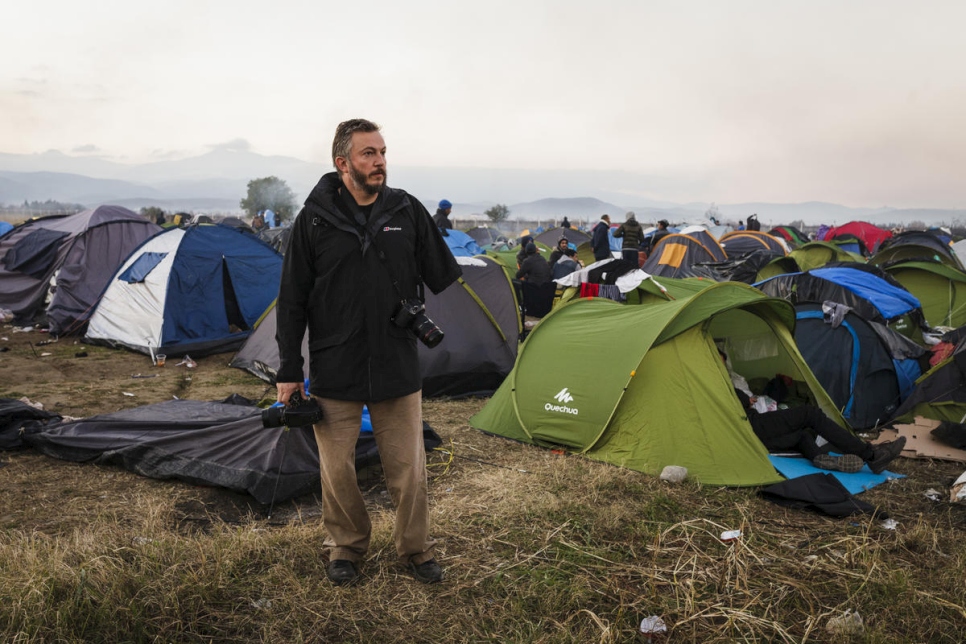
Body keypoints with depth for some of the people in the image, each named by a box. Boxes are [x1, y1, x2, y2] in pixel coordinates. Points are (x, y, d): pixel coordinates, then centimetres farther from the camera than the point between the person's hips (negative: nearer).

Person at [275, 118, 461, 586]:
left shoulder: (408, 211, -1)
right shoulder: (314, 219, -5)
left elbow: (446, 280, 9)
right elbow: (292, 300, -1)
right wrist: (288, 371, -1)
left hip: (398, 368, 1)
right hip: (334, 371, -1)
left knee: (408, 467, 9)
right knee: (336, 468, 10)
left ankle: (416, 550, 29)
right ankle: (345, 548, 33)